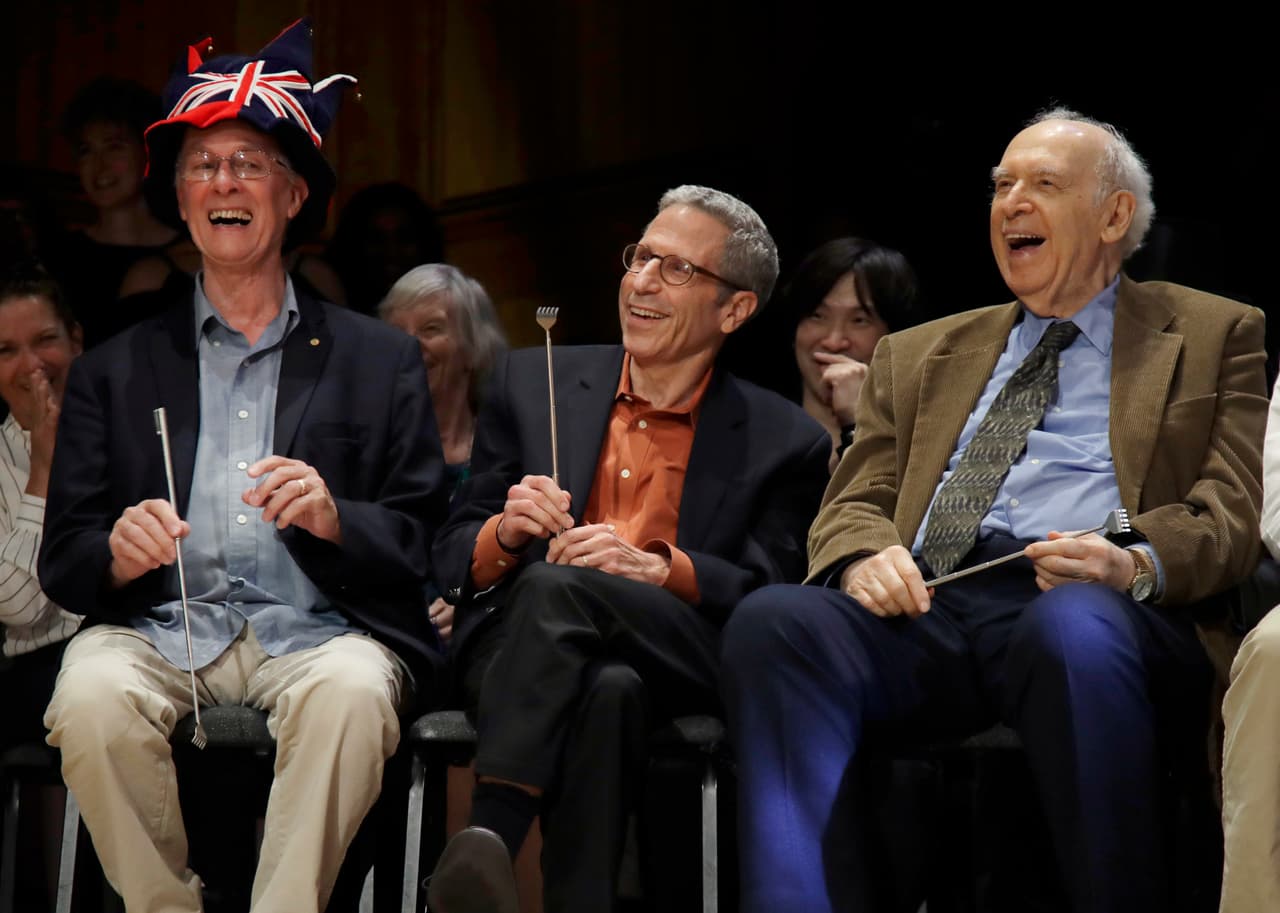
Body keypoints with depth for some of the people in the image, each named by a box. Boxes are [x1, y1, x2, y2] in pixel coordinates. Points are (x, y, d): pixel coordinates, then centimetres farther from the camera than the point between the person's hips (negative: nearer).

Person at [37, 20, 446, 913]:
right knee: (91, 695, -32)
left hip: (315, 632, -1)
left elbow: (421, 544, 9)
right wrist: (119, 554, -13)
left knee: (352, 691, -35)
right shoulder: (114, 371, 19)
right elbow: (63, 563, 12)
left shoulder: (381, 360, 17)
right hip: (160, 629, 1)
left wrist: (334, 520, -13)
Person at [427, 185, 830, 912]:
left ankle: (487, 844, -49)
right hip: (516, 641, 2)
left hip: (685, 662, -2)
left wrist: (655, 566, -18)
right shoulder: (533, 384, 18)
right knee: (608, 687, -37)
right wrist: (505, 534, -9)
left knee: (557, 588, -36)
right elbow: (451, 561, 16)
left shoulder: (785, 443, 12)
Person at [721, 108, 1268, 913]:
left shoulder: (1215, 336, 20)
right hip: (929, 606, 3)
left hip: (1091, 612, -3)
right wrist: (864, 556, -4)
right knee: (773, 620, -29)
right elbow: (853, 504, 23)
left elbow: (1233, 514, 8)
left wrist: (1134, 563, -15)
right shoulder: (920, 355, 31)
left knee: (1073, 628, -41)